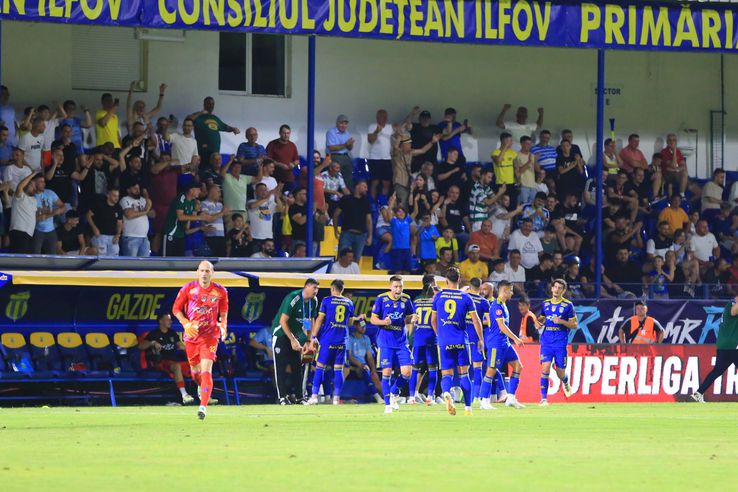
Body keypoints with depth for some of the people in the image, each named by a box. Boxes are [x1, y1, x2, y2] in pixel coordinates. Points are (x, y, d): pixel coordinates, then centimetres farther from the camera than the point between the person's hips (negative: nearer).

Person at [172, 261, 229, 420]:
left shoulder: (220, 291, -1)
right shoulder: (188, 289, -3)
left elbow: (223, 312, 15)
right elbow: (176, 309, 3)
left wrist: (223, 326, -1)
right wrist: (185, 323, -12)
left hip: (210, 336, -2)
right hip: (191, 335, 2)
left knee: (206, 370, -16)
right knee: (195, 370, 13)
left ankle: (203, 407, -20)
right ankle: (203, 388, 48)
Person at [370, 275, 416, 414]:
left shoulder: (406, 299, 4)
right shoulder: (381, 299, -4)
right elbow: (373, 319, 0)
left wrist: (412, 319, -7)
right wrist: (383, 322, -21)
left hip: (401, 341, 3)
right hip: (385, 342, -3)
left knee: (407, 372, -7)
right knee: (387, 372, -5)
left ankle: (394, 393, 21)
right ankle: (387, 404, 7)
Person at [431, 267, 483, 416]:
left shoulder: (438, 296, 4)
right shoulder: (466, 298, 0)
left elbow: (433, 320, 13)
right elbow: (476, 320, 0)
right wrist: (480, 339, 12)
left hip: (444, 341, 0)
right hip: (461, 341, 0)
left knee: (446, 374, 2)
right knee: (464, 374, 11)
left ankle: (446, 393, -31)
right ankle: (468, 407, 10)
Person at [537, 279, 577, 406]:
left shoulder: (568, 305, 0)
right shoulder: (545, 304, 10)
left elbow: (575, 325, 0)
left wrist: (561, 321, -16)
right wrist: (538, 321, 0)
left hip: (561, 342, -2)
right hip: (546, 341, 2)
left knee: (561, 373, 4)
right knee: (545, 368, -13)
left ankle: (566, 383, 41)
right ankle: (544, 399, -10)